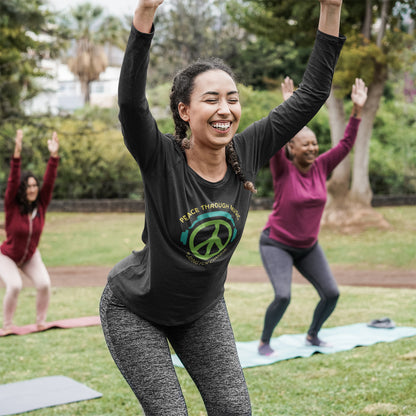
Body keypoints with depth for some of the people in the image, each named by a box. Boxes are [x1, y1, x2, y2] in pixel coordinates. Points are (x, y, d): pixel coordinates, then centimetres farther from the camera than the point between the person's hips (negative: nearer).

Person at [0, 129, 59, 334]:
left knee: (44, 284, -17)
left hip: (31, 257, 3)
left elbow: (49, 181, -20)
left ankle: (41, 321, 1)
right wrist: (17, 154, -44)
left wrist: (54, 155, -32)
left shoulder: (40, 205, -12)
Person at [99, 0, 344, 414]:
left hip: (203, 309, 4)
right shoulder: (162, 160, -25)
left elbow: (311, 94, -14)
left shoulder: (246, 155, -14)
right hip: (135, 311, -4)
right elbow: (130, 102, -44)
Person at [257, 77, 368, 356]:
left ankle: (312, 336, 24)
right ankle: (264, 342, 3)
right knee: (283, 296, -21)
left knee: (332, 294, 0)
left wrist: (358, 110, -13)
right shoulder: (283, 170, -15)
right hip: (277, 244, -5)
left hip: (308, 247, 6)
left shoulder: (321, 167, -2)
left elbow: (346, 144, -4)